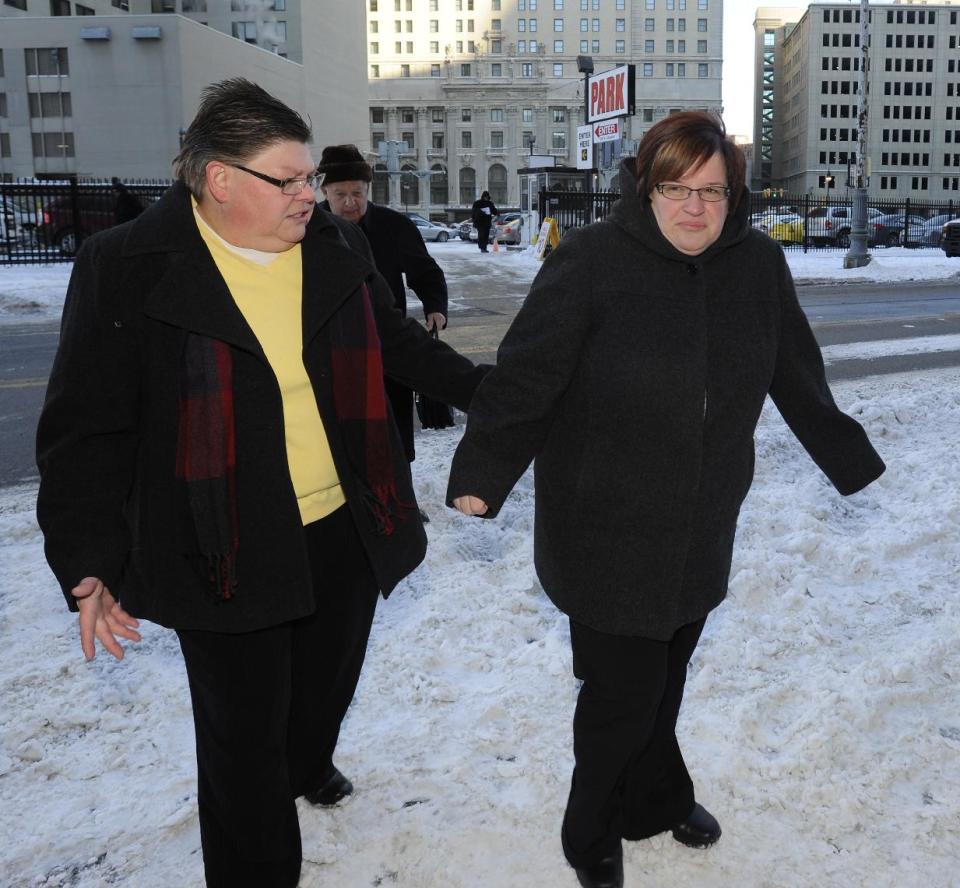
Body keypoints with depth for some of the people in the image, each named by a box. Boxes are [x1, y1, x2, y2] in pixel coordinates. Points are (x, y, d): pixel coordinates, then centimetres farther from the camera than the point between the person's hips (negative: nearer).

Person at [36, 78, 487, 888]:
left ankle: (307, 765, 59)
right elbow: (87, 430, -10)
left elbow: (399, 344, 16)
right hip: (229, 551, -5)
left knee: (329, 678, 26)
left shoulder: (338, 248, 0)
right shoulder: (126, 271, -14)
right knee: (244, 733, 6)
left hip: (346, 529, 5)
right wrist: (90, 563, -14)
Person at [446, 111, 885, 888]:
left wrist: (850, 458, 21)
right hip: (605, 530, -4)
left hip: (701, 531, 5)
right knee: (623, 689, 2)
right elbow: (524, 375, -14)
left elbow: (800, 379, 13)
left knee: (665, 679, 18)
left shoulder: (760, 266, 1)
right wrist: (482, 473, -18)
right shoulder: (591, 261, -15)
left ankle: (655, 802, 45)